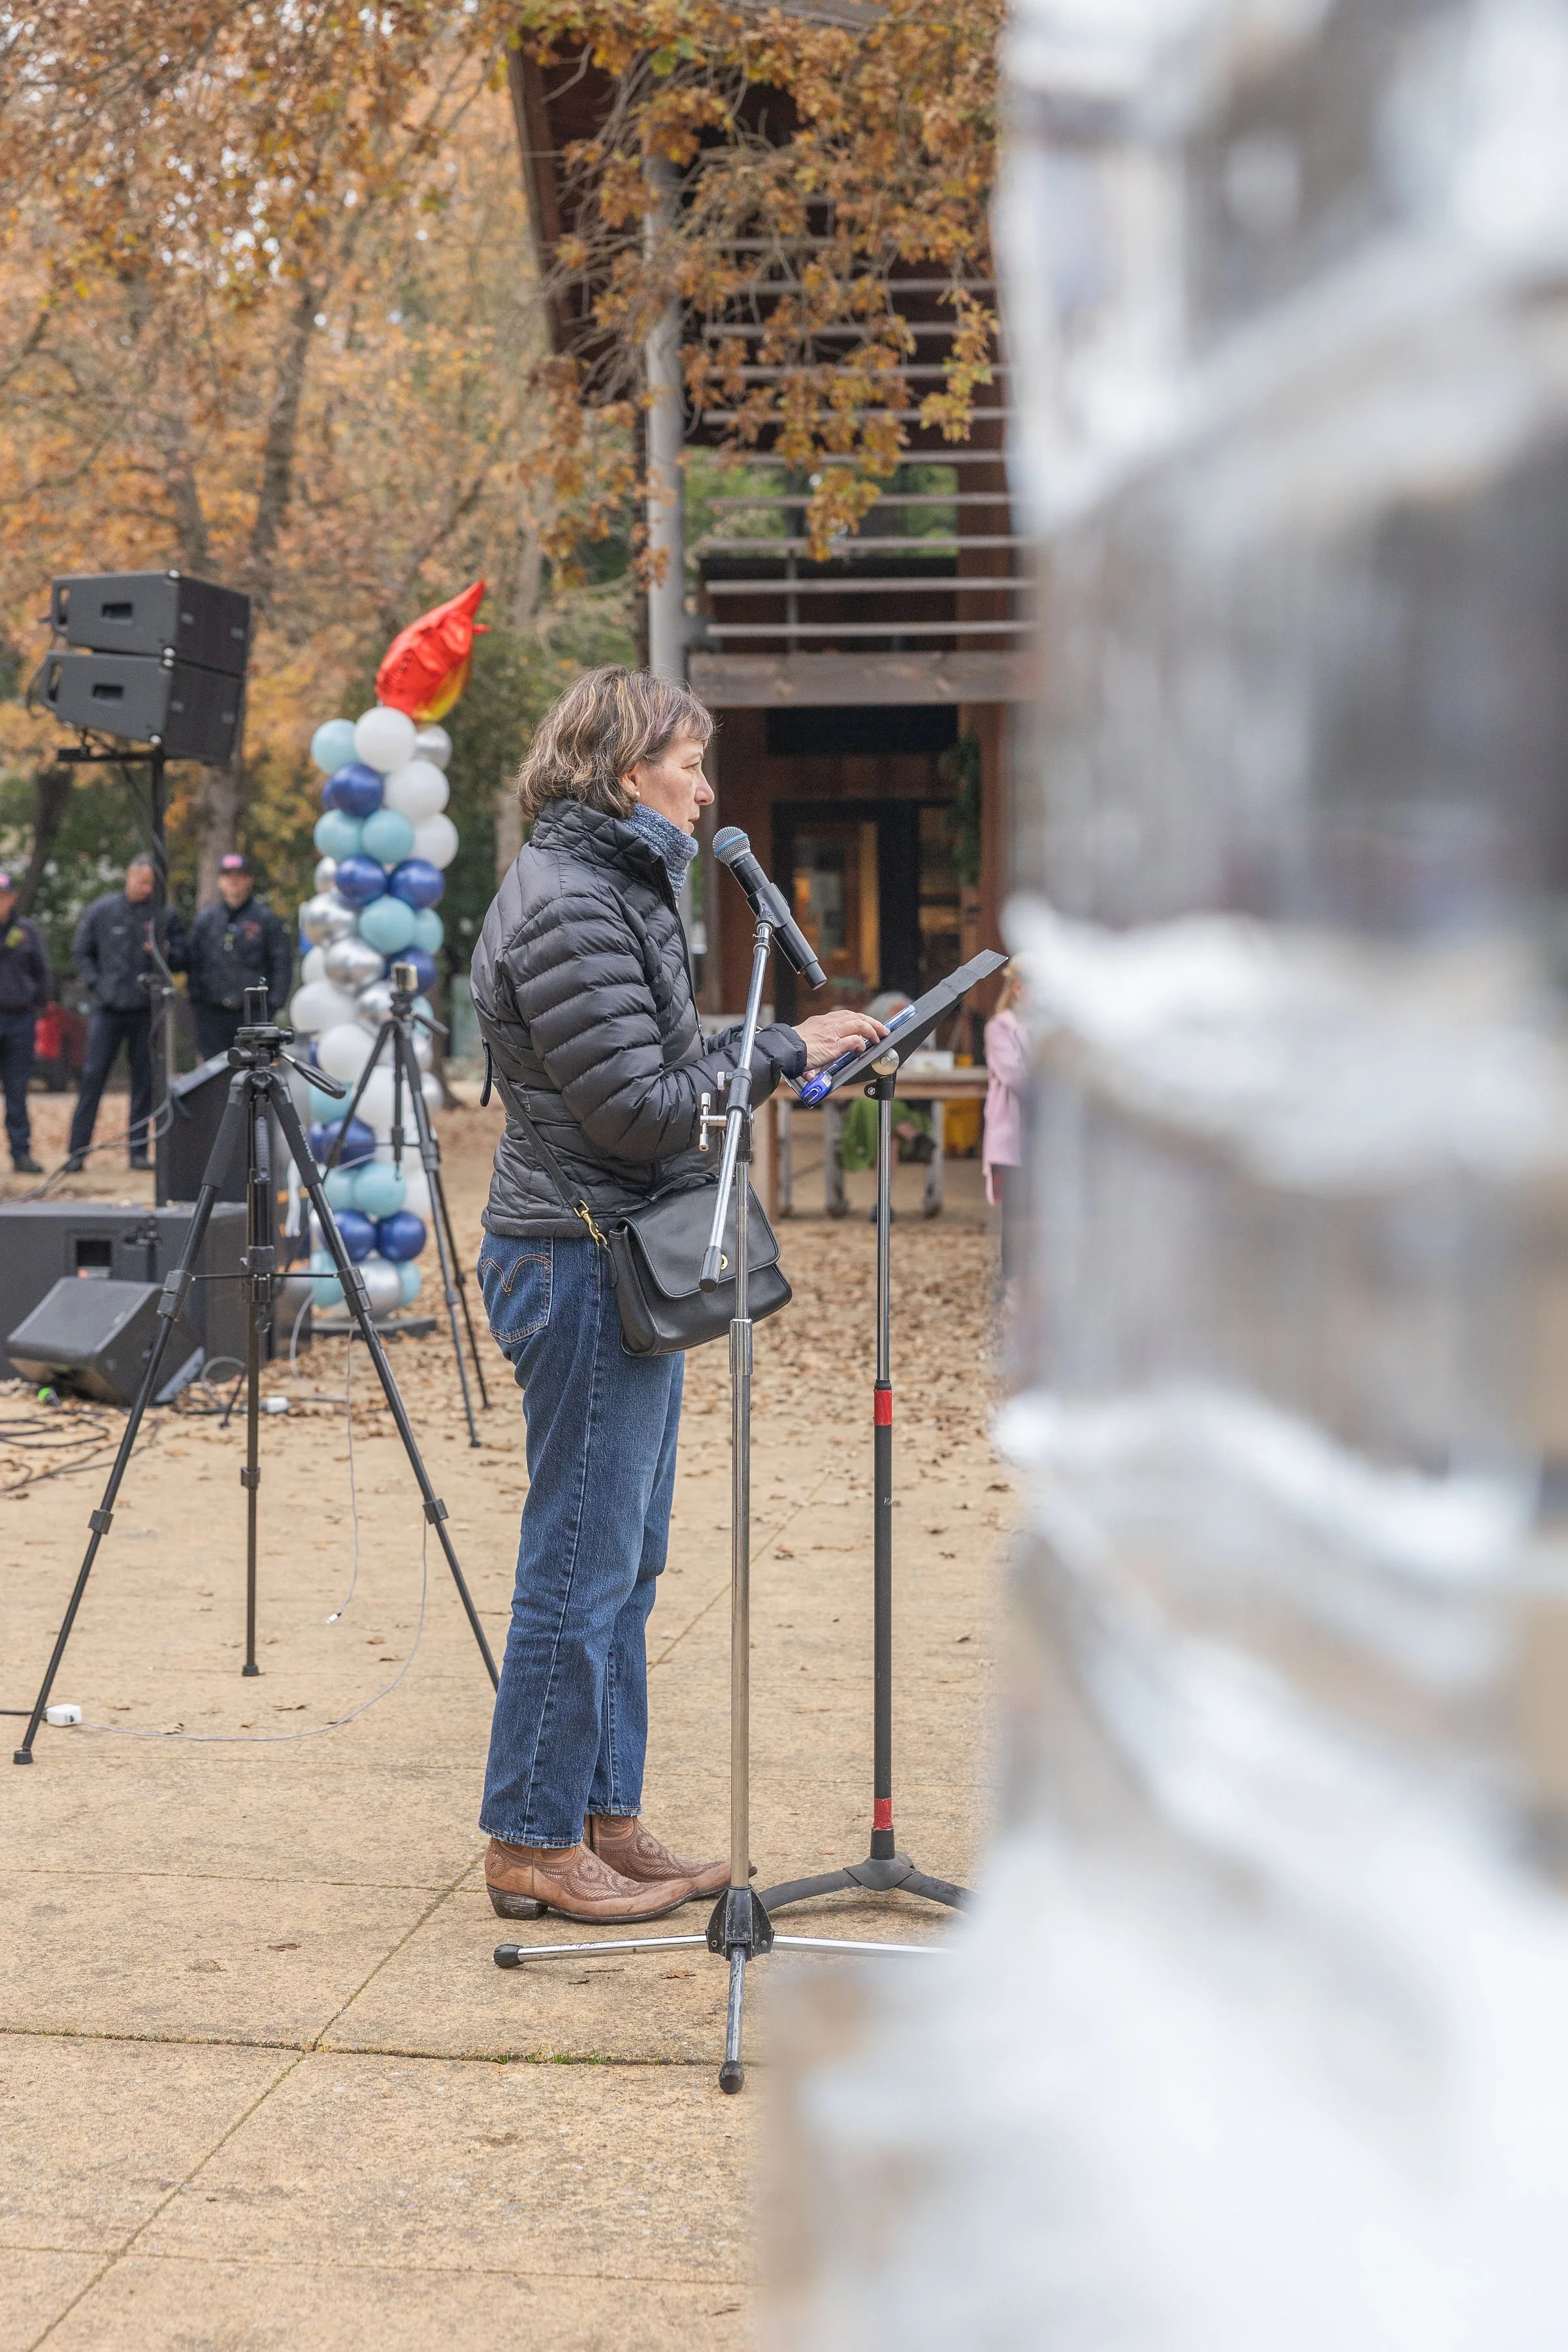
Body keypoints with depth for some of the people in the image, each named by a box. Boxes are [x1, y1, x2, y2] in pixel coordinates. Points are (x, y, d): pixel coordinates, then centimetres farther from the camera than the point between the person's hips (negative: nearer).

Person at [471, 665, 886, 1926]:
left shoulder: (615, 886, 16)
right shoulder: (567, 902, -17)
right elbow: (641, 1107, -20)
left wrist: (788, 1044, 8)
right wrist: (783, 1053, -11)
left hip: (626, 1259, 11)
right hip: (585, 1262, -11)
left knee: (624, 1564, 14)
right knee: (581, 1562, -3)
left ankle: (605, 1821, 23)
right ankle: (533, 1844, 7)